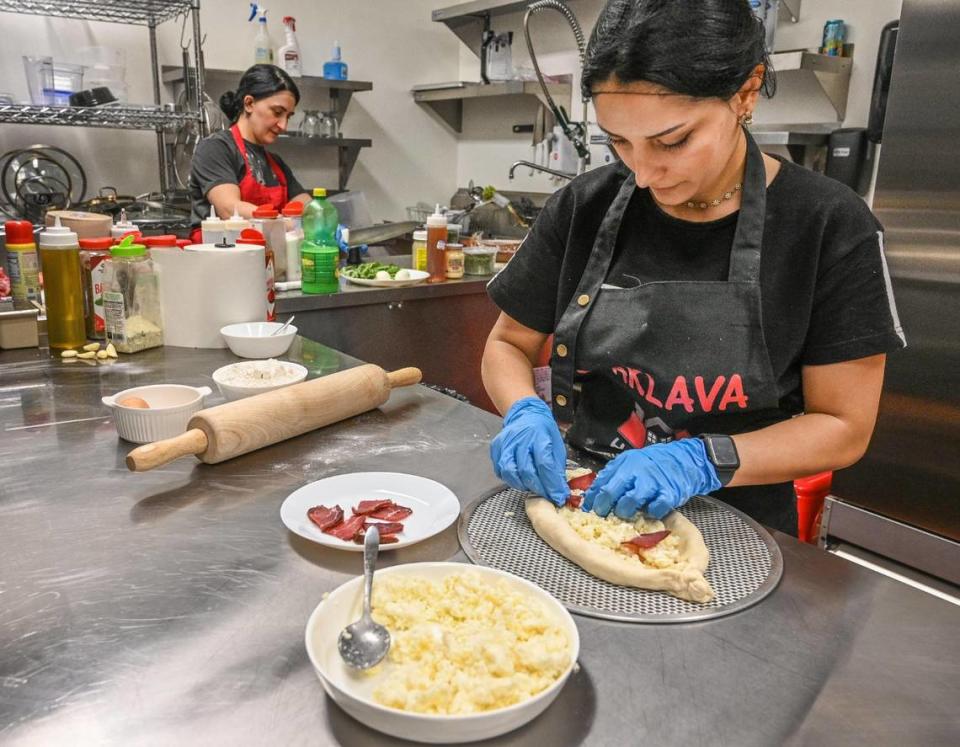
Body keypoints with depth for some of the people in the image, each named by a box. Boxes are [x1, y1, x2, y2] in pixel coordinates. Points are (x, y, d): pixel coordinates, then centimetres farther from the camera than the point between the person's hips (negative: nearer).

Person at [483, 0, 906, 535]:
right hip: (582, 504, 2)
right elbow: (508, 345, 4)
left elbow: (843, 427, -8)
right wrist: (525, 414, -16)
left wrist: (702, 462, -22)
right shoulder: (584, 209, -5)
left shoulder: (829, 227, -11)